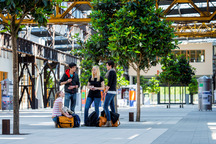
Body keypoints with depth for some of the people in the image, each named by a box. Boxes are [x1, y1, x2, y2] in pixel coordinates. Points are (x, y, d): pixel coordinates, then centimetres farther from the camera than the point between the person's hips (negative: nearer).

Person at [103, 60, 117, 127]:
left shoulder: (111, 71, -12)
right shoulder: (114, 72, 18)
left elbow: (109, 82, -17)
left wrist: (106, 91, -12)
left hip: (110, 91, -10)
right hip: (113, 91, 10)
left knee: (105, 107, -13)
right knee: (112, 107, 10)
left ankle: (109, 122, -17)